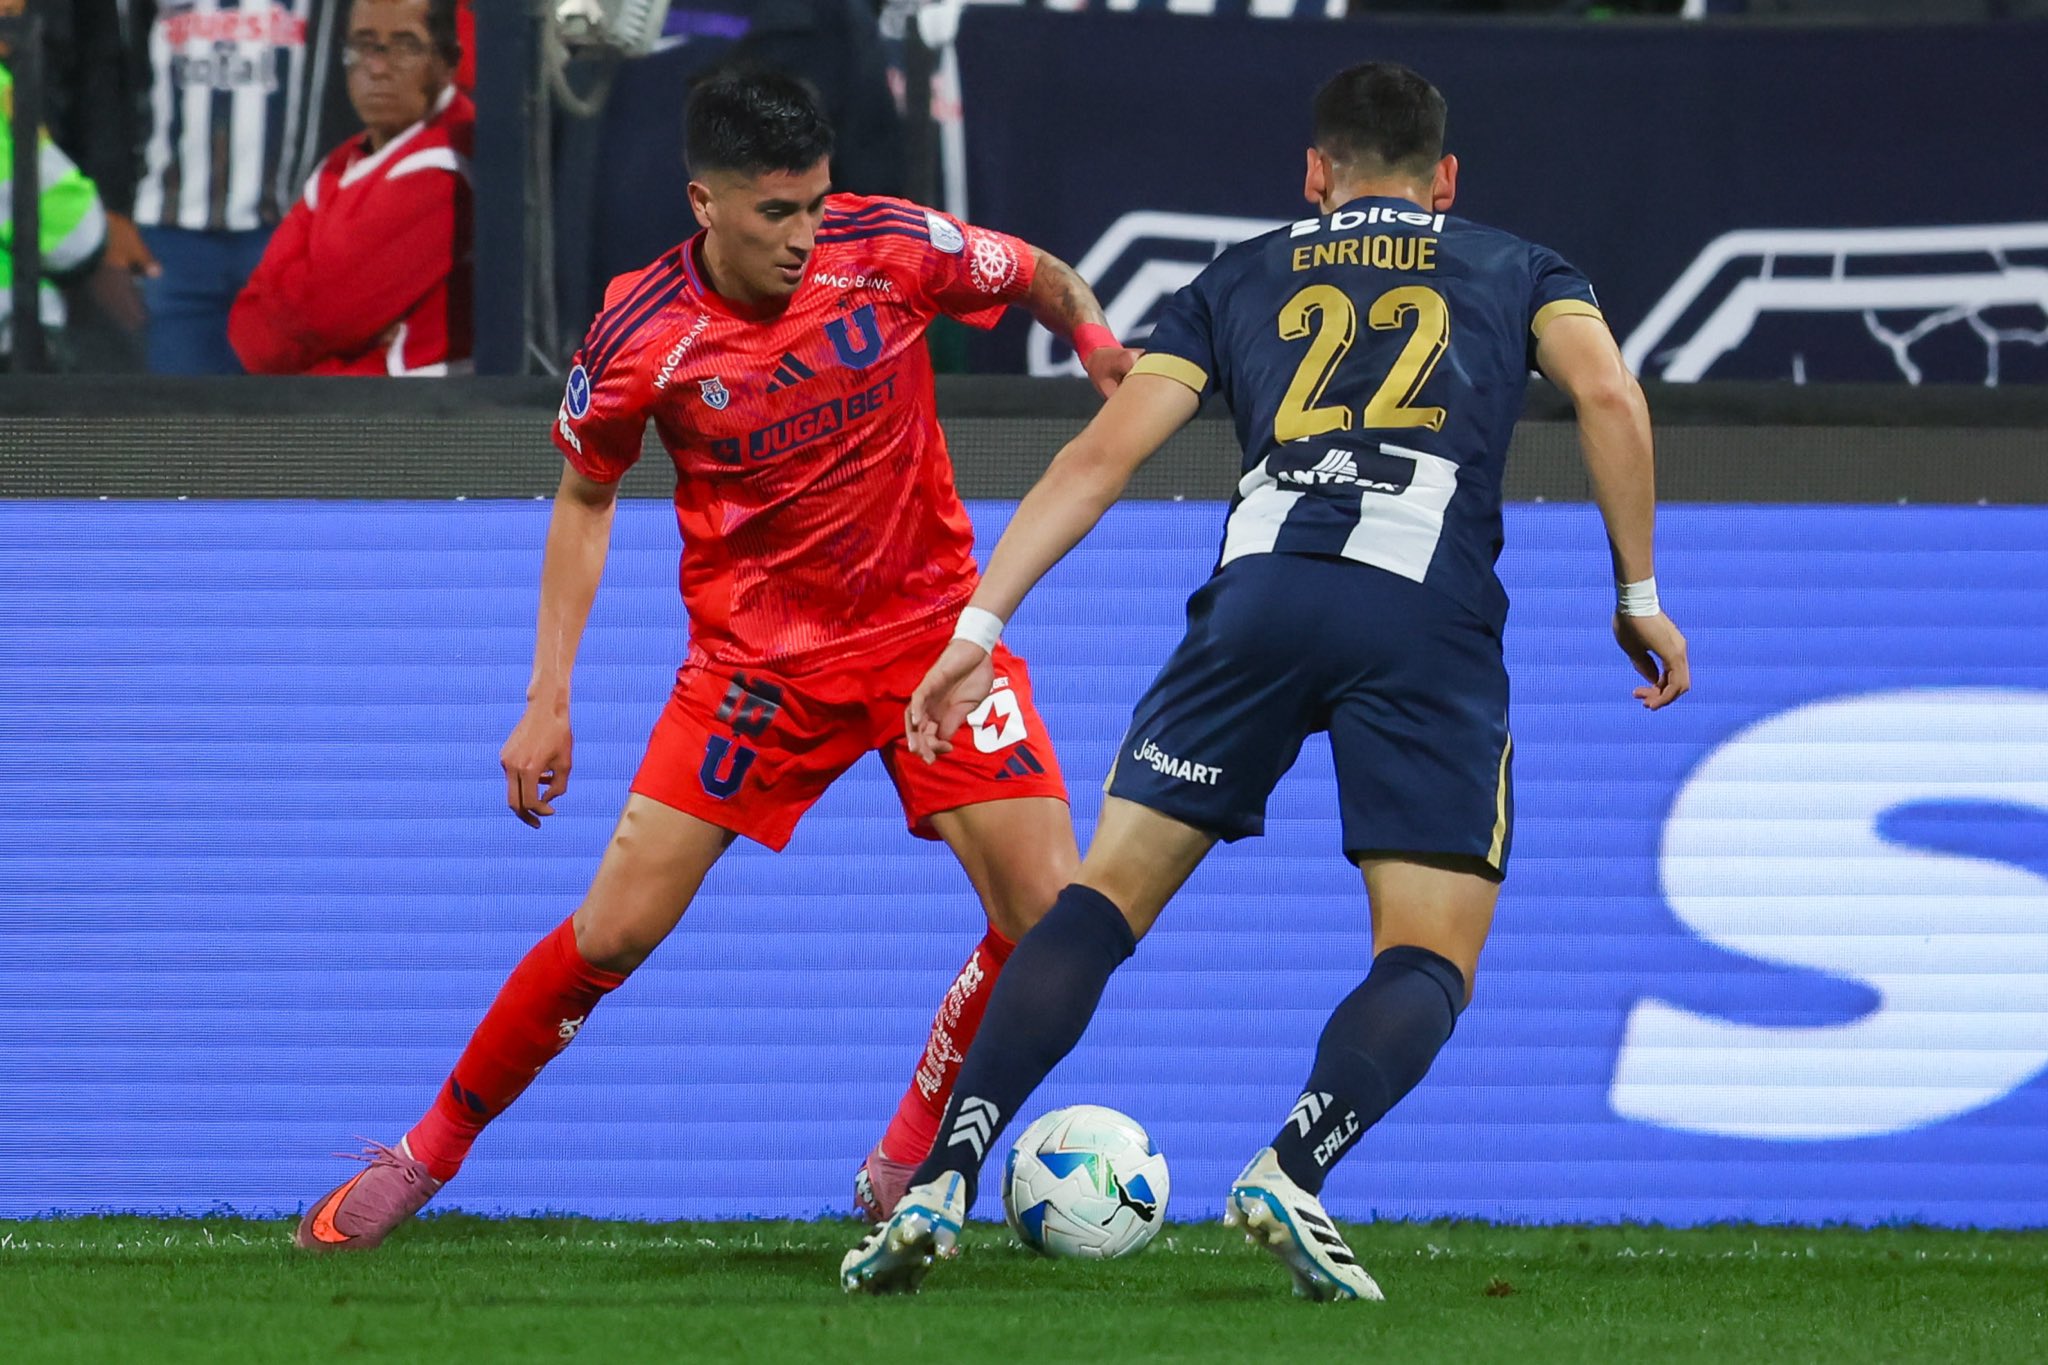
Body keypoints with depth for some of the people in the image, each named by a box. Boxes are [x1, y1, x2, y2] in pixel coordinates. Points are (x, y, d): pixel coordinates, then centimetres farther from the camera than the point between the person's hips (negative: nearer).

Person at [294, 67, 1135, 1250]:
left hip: (930, 630, 1)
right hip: (754, 657, -1)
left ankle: (908, 1174, 7)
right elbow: (586, 498, 3)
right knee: (616, 931, -5)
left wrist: (1098, 339, -17)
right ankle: (429, 1153, 15)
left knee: (1050, 915, -14)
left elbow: (1042, 278, 6)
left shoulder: (891, 251, -14)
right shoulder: (641, 334, -15)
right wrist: (548, 700, -1)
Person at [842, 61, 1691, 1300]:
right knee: (1432, 962, 4)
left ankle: (945, 1181, -6)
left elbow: (1103, 454, 16)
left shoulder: (1240, 280, 27)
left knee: (1106, 898, 9)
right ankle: (1295, 1168, -23)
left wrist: (983, 623, 13)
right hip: (1430, 611, -1)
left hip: (1261, 591, 1)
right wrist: (1639, 594, 12)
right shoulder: (1517, 271, 26)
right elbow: (1608, 393, 6)